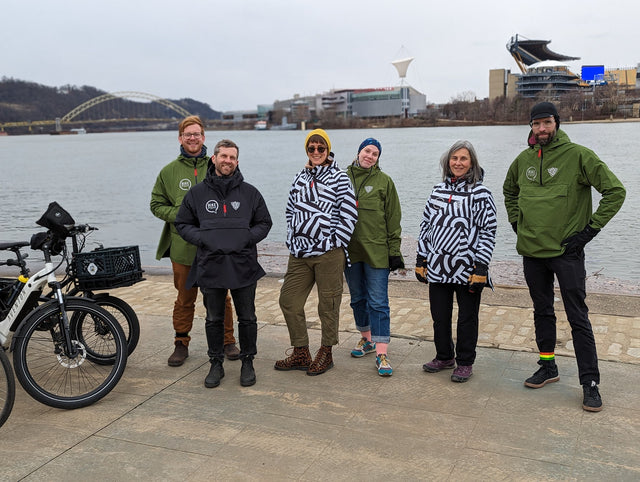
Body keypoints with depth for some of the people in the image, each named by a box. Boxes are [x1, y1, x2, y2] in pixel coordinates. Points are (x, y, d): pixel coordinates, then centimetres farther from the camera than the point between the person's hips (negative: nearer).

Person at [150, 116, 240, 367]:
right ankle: (181, 344, 24)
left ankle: (227, 341, 23)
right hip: (183, 247, 1)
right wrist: (179, 215, -8)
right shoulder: (168, 171, 6)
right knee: (184, 299, 10)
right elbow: (157, 204, 9)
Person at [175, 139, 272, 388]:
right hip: (210, 266, 0)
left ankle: (247, 362, 23)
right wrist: (201, 239, -6)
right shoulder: (197, 193, 6)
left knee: (247, 318, 7)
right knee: (214, 319, 10)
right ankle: (216, 363, 24)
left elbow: (264, 223, 12)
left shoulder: (250, 193, 6)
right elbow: (182, 223, 12)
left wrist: (247, 238, -6)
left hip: (244, 266, 0)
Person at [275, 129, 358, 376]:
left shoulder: (338, 177, -4)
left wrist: (334, 244, -9)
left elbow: (349, 215, -6)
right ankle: (301, 353, 21)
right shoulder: (301, 177, 13)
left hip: (328, 253, -6)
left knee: (328, 304, 4)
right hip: (299, 253, 6)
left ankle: (326, 353, 20)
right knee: (288, 300, 8)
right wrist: (292, 241, 11)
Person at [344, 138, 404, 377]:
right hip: (350, 249, 3)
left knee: (378, 302, -4)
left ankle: (381, 353, -2)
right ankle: (366, 339, 33)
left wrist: (394, 251, -5)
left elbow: (393, 219, 0)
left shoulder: (384, 182, 0)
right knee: (358, 298, 15)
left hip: (376, 251, -3)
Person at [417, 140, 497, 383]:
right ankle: (444, 356, 33)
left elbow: (488, 233, -8)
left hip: (467, 269, -4)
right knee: (439, 317, 13)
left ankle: (465, 363, 25)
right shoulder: (438, 191, 9)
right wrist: (421, 259, 11)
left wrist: (480, 268, -13)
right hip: (438, 268, 5)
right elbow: (426, 226, 14)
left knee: (467, 319, 8)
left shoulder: (480, 194, -6)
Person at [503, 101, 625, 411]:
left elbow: (615, 191, -10)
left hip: (567, 251, -5)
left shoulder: (578, 155, -9)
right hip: (531, 250, 5)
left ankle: (590, 383, 6)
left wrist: (590, 229, -13)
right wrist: (516, 221, 13)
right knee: (542, 312, 16)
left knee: (578, 318, -2)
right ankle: (548, 368, 31)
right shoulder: (524, 159, 6)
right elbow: (509, 191, 26)